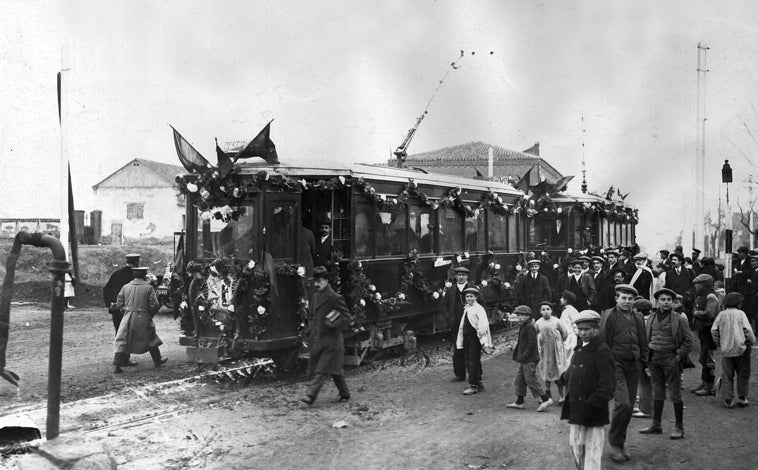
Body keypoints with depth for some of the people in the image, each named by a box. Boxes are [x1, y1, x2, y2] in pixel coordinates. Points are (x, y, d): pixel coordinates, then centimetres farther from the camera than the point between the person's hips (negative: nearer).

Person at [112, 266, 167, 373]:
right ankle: (157, 360, 29)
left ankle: (116, 366, -4)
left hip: (128, 317, 2)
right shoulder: (148, 288, -5)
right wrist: (151, 313, 12)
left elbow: (119, 304, 5)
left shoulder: (126, 287, 4)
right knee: (151, 339, 17)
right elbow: (154, 305, -7)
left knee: (122, 341, 3)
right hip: (143, 318, -2)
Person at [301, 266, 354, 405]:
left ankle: (310, 395, -14)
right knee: (334, 369, 14)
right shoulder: (315, 297, 12)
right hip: (317, 340, 7)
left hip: (330, 341, -7)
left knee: (322, 370, -10)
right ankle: (344, 394, 24)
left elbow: (347, 318, -9)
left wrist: (334, 325, -22)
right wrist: (311, 329, 10)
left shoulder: (335, 298, -11)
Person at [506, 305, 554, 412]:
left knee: (531, 379, -8)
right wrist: (517, 353, 15)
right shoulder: (522, 327, 15)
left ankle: (546, 399, -2)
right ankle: (519, 402, 19)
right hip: (524, 359, 10)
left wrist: (524, 356, -20)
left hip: (529, 359, -10)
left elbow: (532, 343, -20)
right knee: (520, 379, 12)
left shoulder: (530, 327, -15)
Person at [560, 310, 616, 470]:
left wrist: (592, 404, -23)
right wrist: (566, 375, 15)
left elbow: (607, 384, -19)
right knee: (575, 445, 17)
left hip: (593, 413, -8)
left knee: (592, 451, -1)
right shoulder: (579, 350, 11)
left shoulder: (601, 351, -13)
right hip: (576, 411, 8)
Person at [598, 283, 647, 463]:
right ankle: (614, 445, -3)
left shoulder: (638, 319, 13)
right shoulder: (609, 316, -5)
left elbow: (643, 344, 22)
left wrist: (642, 363, 14)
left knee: (628, 408, 7)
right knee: (623, 404, -17)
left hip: (633, 367, 6)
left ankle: (620, 445, 20)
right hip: (615, 365, -6)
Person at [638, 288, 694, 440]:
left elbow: (688, 341, -2)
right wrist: (647, 360, 8)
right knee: (657, 393, 12)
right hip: (654, 358, 5)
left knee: (675, 394, -1)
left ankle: (679, 427, 7)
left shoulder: (679, 320, -4)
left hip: (670, 359, -5)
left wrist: (678, 357, -11)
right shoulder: (651, 319, 10)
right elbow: (646, 339, 15)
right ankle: (656, 425, 20)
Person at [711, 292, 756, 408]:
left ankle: (728, 399, 3)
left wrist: (718, 344, 12)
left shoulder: (721, 314, 5)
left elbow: (714, 330, 1)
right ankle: (742, 398, 12)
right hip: (741, 348, -2)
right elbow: (747, 330, -9)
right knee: (743, 374, 11)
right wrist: (751, 342, 4)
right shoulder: (740, 313, -1)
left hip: (726, 350, 2)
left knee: (727, 375, 6)